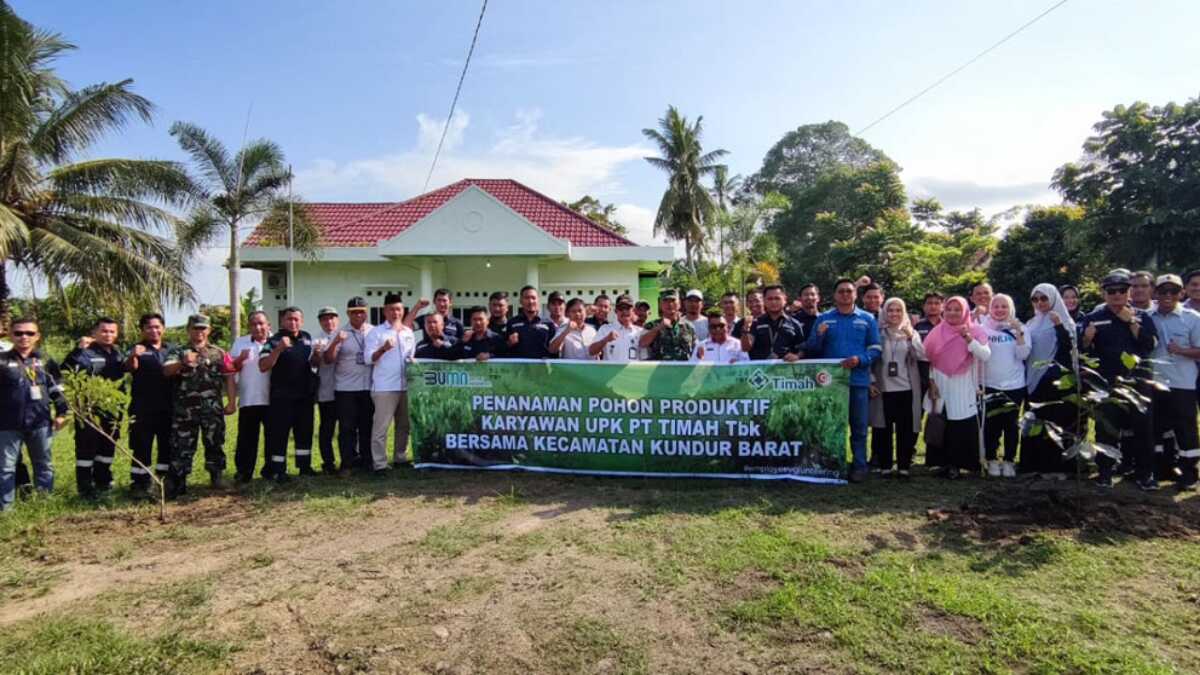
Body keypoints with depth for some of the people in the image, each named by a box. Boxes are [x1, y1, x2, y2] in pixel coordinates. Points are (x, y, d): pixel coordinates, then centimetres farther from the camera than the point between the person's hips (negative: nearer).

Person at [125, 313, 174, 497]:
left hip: (168, 408, 4)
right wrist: (133, 356, -45)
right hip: (143, 409, -4)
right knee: (142, 447, 0)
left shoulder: (171, 349, 13)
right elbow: (130, 367, -21)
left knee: (168, 446, 10)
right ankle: (139, 485, 6)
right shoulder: (138, 350, -1)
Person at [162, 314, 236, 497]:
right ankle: (177, 484, 10)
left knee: (215, 444, 6)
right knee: (181, 446, 2)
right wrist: (183, 363, -29)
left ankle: (218, 480, 16)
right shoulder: (178, 352, 8)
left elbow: (229, 378, 7)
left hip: (213, 408, 1)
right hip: (185, 409, -1)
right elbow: (166, 371, -9)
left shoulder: (218, 353, 11)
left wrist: (232, 402, -2)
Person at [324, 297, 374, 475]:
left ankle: (366, 461, 22)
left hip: (369, 387, 2)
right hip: (346, 389, -2)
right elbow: (328, 359, -6)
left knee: (367, 426, 11)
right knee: (347, 428, 1)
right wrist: (336, 342, -21)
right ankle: (347, 463, 9)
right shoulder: (341, 334, 0)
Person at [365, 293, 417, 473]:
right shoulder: (376, 332, -3)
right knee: (381, 426, -4)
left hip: (406, 386, 6)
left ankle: (400, 457, 25)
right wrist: (383, 349, -28)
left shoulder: (409, 333, 14)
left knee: (404, 425, 13)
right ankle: (379, 464, 2)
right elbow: (369, 358, -12)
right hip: (384, 387, -6)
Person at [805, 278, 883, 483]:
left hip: (858, 380, -1)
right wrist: (818, 335, -17)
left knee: (859, 427, 4)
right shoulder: (823, 318, 8)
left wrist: (860, 360, -15)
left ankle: (859, 467, 13)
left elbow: (875, 348, 3)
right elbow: (812, 350, 3)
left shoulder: (867, 319, 6)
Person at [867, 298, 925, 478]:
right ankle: (885, 465, 10)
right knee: (883, 428, 2)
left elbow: (921, 356, -5)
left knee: (905, 428, 2)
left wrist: (911, 337, -17)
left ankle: (904, 465, 11)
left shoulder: (912, 333, 9)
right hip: (883, 388, -1)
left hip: (906, 388, 1)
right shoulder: (878, 333, 5)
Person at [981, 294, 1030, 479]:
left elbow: (1023, 355, -8)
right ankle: (992, 460, 13)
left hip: (1015, 385, 1)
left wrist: (1019, 332, -15)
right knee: (992, 423, 1)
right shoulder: (984, 328, 1)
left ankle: (1009, 460, 16)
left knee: (1011, 423, 6)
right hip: (990, 384, -1)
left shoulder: (1019, 328, 3)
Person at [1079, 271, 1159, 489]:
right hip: (1106, 383, -1)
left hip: (1137, 381, 1)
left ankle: (1144, 473, 17)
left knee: (1142, 427, 6)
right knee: (1106, 429, 3)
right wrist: (1087, 338, -20)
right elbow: (1083, 350, 1)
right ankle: (1105, 472, 12)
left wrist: (1131, 322, -11)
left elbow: (1151, 344, -7)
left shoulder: (1142, 316, 7)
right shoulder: (1094, 318, 3)